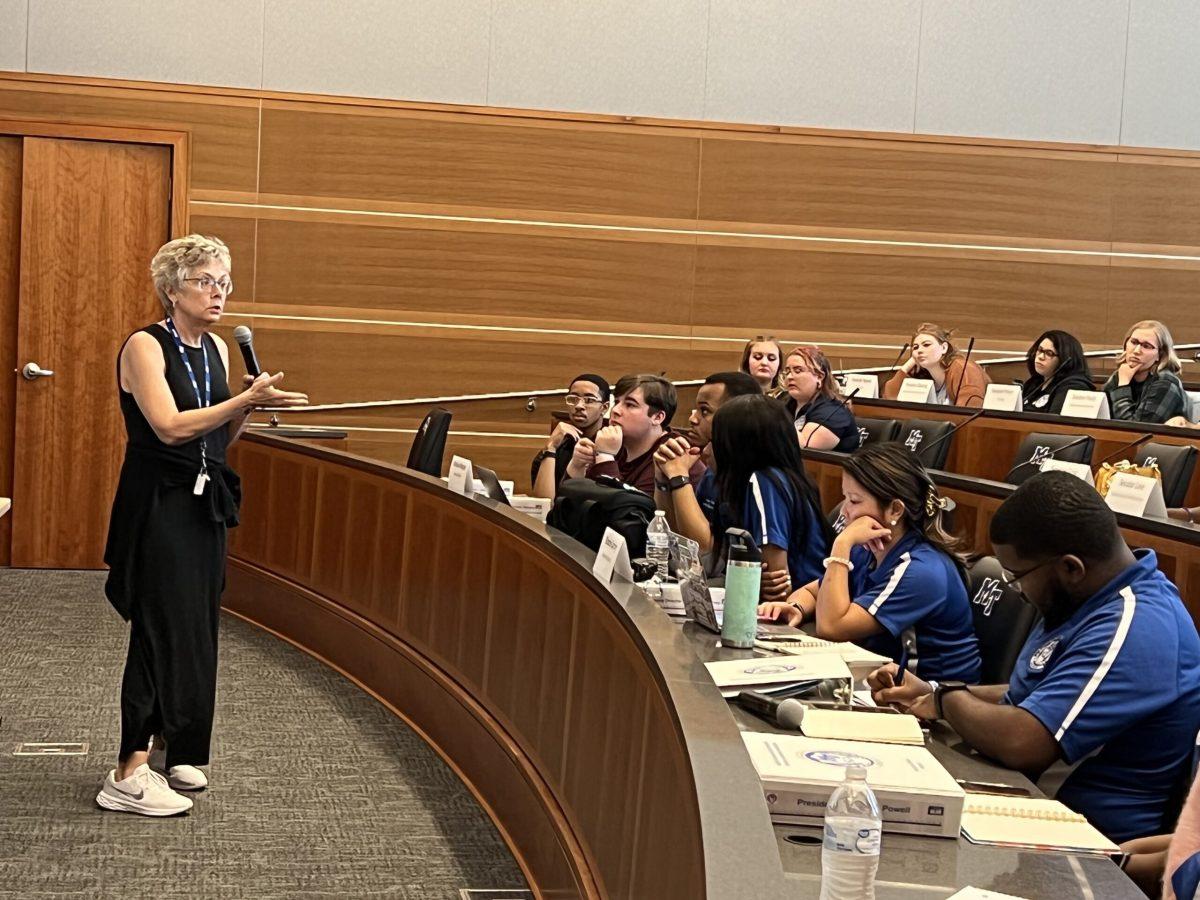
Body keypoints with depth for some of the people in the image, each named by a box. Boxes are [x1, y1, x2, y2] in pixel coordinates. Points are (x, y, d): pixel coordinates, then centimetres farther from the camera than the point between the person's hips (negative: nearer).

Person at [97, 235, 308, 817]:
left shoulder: (217, 349, 12)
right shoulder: (145, 346, -10)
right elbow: (170, 426, -21)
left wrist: (251, 407, -4)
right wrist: (247, 400, -26)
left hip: (205, 504, 7)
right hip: (158, 503, -7)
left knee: (196, 629, 9)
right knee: (164, 630, -10)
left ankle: (173, 751, 22)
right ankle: (129, 774, -7)